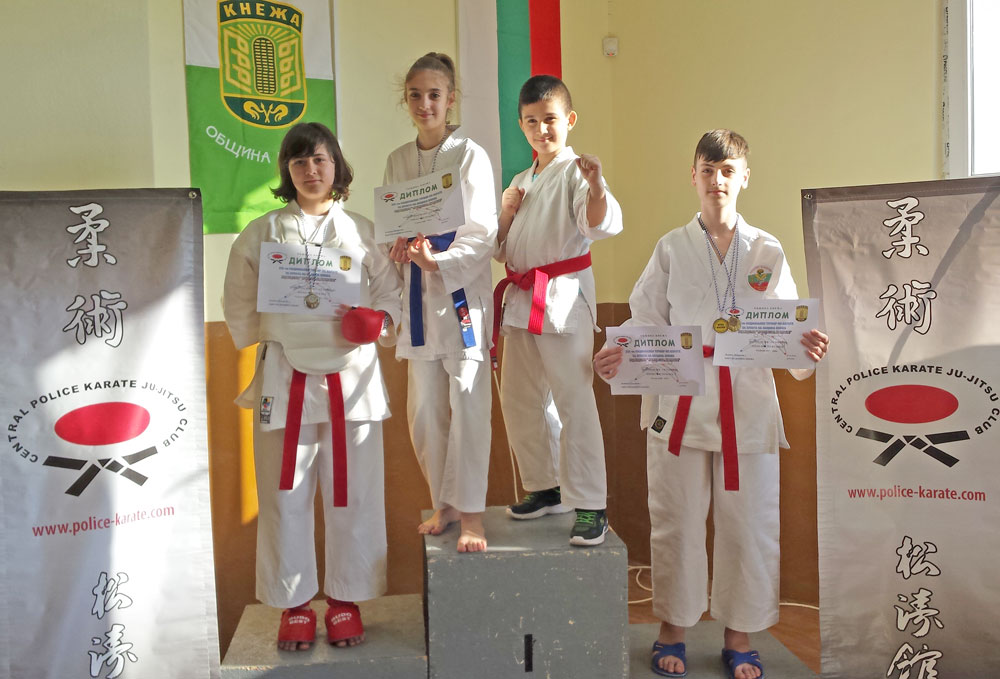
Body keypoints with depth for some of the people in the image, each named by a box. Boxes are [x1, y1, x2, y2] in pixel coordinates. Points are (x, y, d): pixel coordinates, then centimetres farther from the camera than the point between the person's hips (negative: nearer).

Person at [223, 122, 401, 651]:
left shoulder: (362, 231, 8)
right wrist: (274, 330, -9)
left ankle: (345, 598, 25)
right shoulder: (261, 234, 6)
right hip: (285, 379, 0)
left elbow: (390, 293, 9)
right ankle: (294, 603, 23)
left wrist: (377, 321, -10)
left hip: (351, 378, 1)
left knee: (352, 495, 6)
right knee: (285, 498, 5)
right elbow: (240, 308, 6)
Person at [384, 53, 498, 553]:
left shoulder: (470, 155, -5)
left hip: (462, 290, -5)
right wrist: (401, 247, -6)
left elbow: (483, 233, -10)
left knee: (467, 403, -5)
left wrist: (440, 261, -24)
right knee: (424, 408, 10)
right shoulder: (397, 161, 11)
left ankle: (471, 514, 6)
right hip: (416, 293, 5)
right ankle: (444, 503, 26)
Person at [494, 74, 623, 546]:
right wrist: (505, 215, 2)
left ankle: (590, 505, 0)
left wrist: (596, 186, -41)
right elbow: (502, 251, 20)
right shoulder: (521, 182, 18)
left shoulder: (576, 171, -4)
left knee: (574, 399, -9)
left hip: (563, 296, -8)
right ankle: (545, 489, 30)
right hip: (521, 298, 8)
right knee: (518, 401, 14)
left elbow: (602, 224, -22)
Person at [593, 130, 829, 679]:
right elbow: (645, 324, 2)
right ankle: (672, 632, 26)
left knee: (749, 525, 6)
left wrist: (807, 349, -16)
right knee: (676, 524, 7)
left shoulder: (768, 252, 7)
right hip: (681, 405, -1)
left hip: (748, 404, 1)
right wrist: (618, 357, -17)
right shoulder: (671, 249, 4)